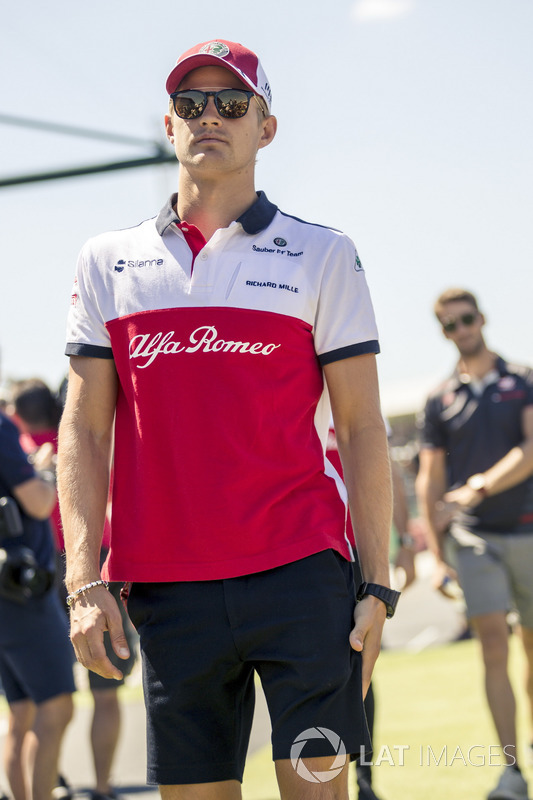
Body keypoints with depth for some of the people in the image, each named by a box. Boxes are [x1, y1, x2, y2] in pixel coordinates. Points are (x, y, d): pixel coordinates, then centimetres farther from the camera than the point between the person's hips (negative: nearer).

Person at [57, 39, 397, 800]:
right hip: (166, 587, 2)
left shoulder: (322, 255, 6)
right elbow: (84, 431, 9)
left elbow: (361, 428, 4)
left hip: (301, 573, -2)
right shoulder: (108, 262, 12)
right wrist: (84, 582, -2)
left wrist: (377, 586, -3)